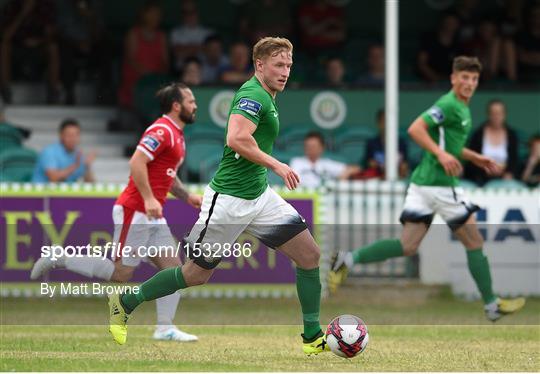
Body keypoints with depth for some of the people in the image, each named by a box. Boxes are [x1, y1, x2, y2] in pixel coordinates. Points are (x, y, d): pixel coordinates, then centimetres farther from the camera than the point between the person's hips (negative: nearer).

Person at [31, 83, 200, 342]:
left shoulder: (177, 135, 19)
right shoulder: (162, 131, -13)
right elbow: (137, 162, -24)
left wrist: (187, 197, 18)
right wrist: (148, 199, -30)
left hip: (153, 216, 10)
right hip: (134, 212, -10)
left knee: (173, 268, 2)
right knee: (120, 274, -7)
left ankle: (165, 329, 2)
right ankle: (57, 260, 3)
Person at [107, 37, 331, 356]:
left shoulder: (267, 98, 13)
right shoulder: (253, 95, -18)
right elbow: (236, 139, -35)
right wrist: (275, 165, -28)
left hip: (259, 195, 9)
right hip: (229, 199, -9)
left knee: (310, 254, -1)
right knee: (197, 273, 2)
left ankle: (313, 336, 7)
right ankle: (125, 303, 20)